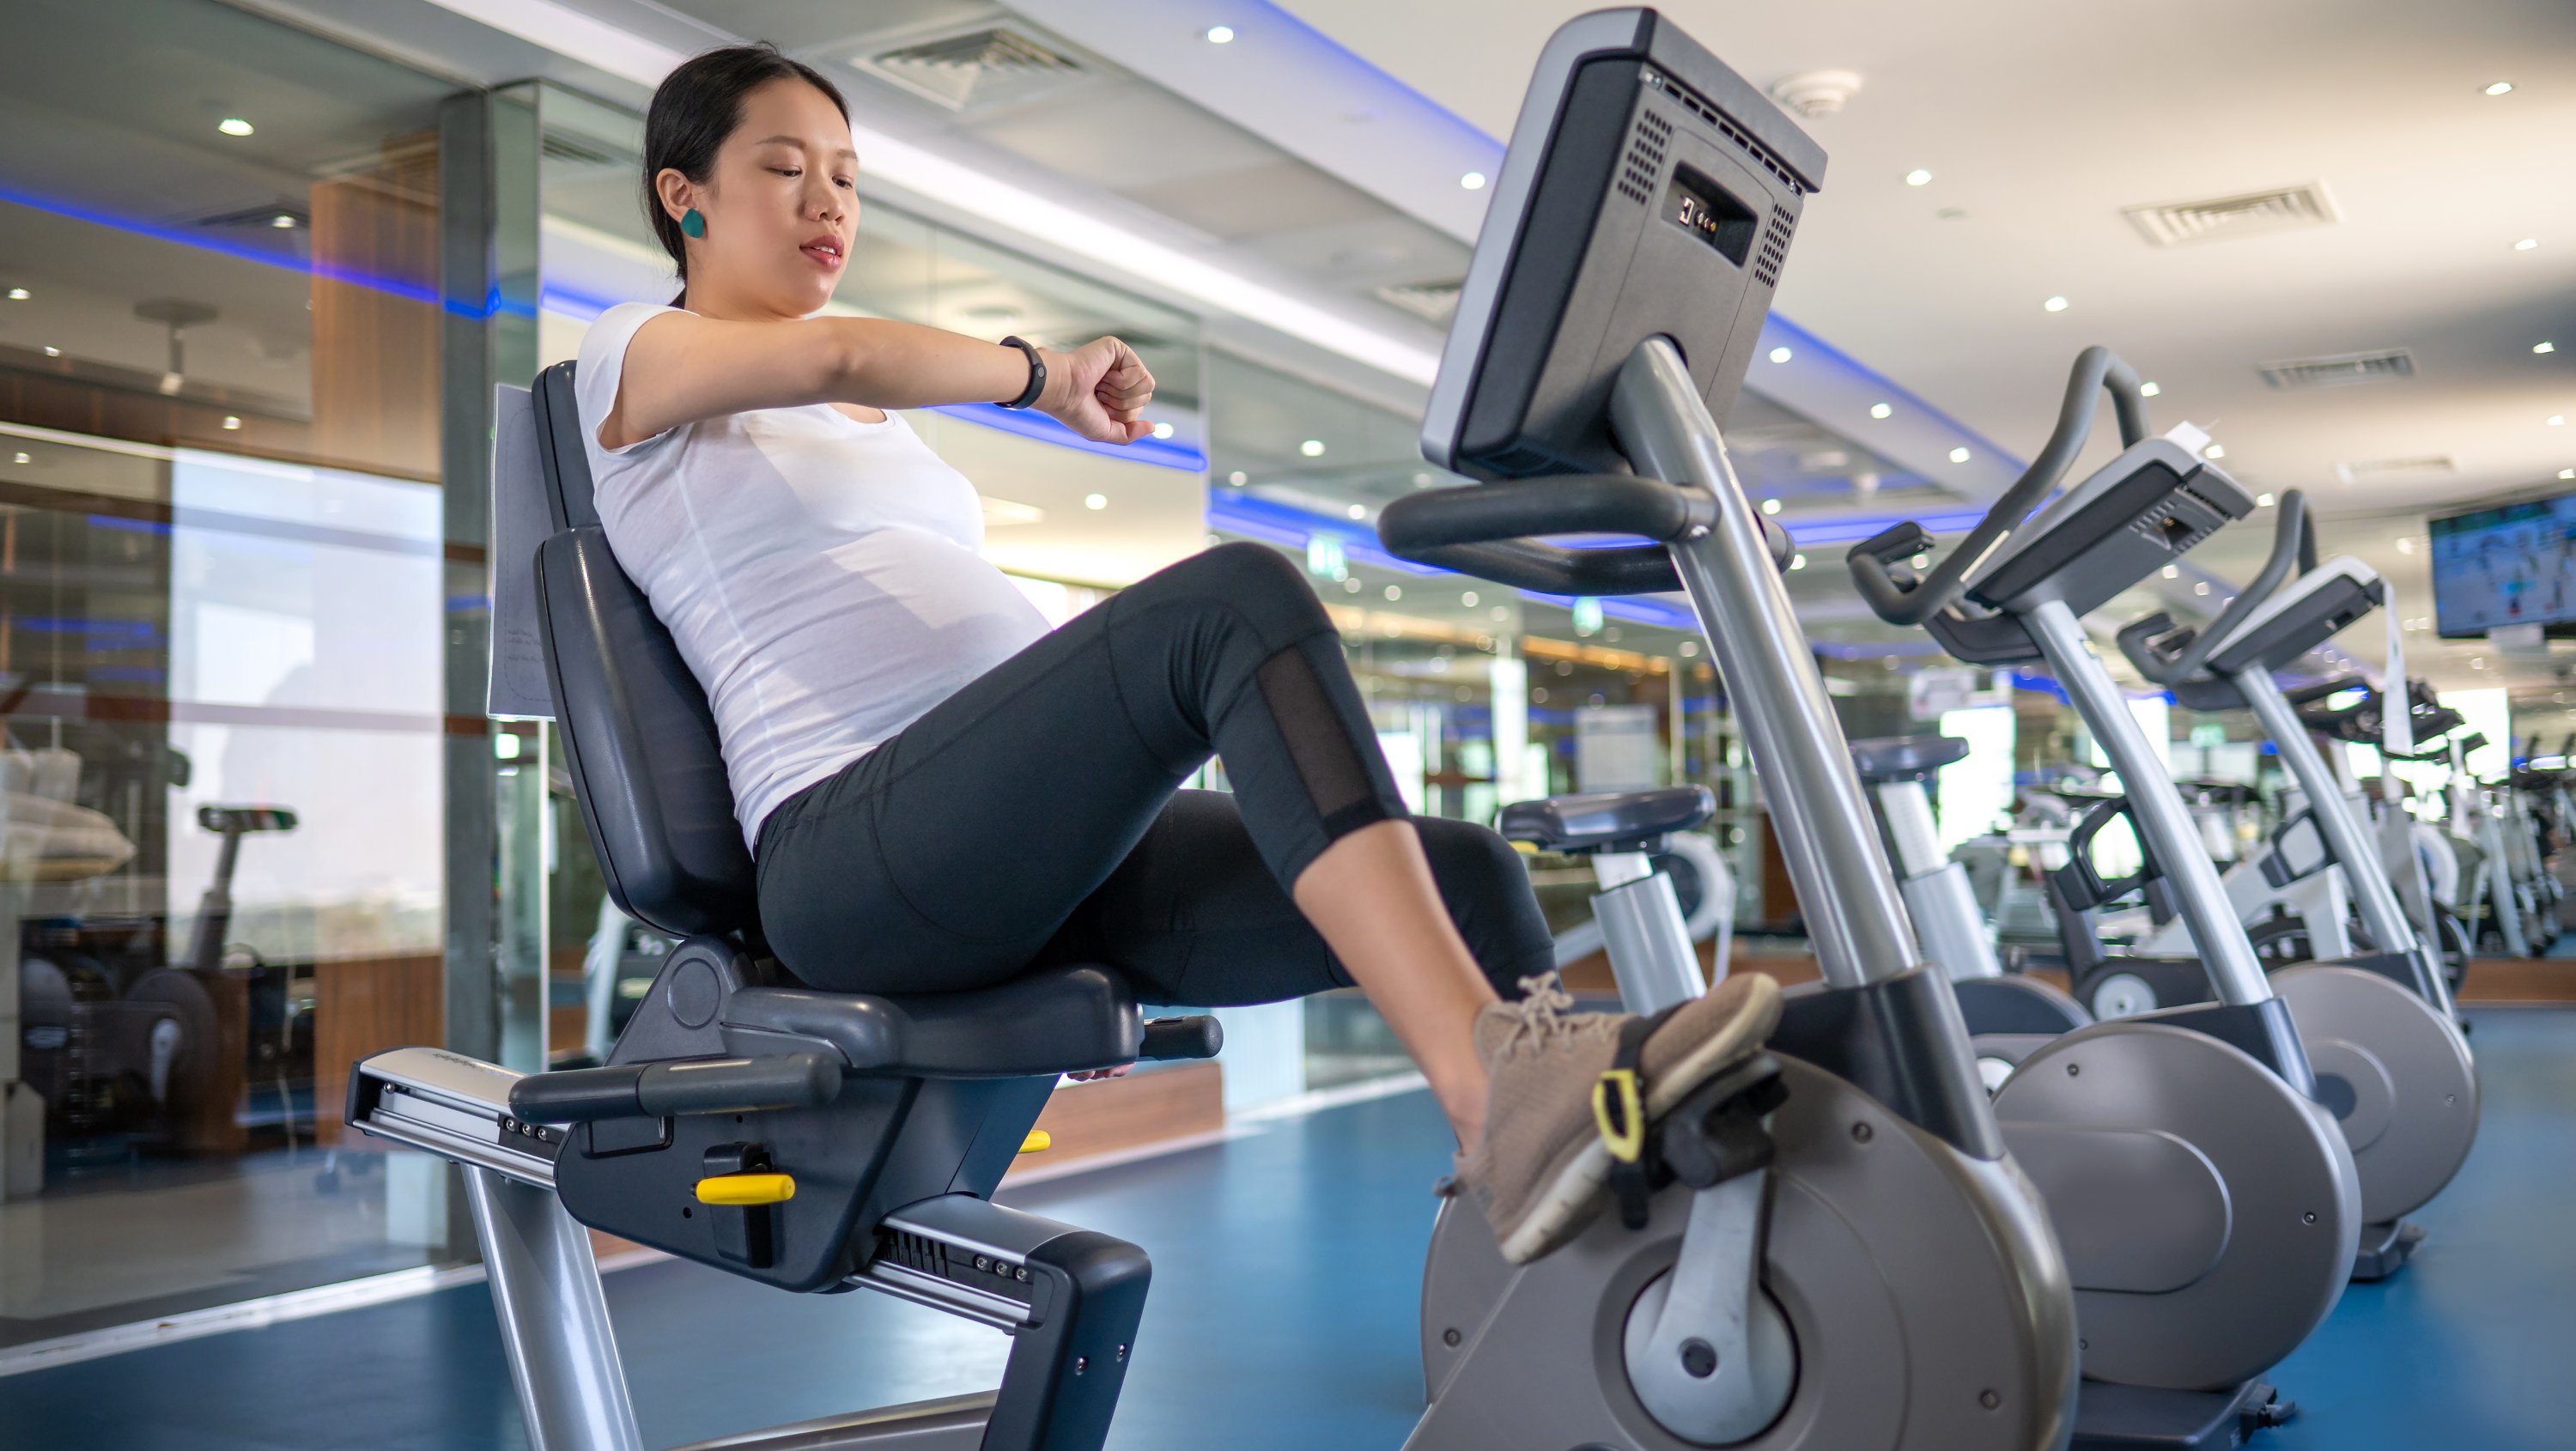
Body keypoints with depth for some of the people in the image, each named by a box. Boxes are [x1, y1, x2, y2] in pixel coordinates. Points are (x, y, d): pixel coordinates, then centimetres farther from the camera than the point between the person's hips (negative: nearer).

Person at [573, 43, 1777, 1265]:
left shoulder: (871, 417, 32)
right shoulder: (632, 363, 11)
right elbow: (835, 355, -12)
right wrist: (1044, 375, 2)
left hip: (1053, 856, 7)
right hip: (855, 853, -7)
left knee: (1468, 880, -13)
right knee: (1237, 599, -31)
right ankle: (1496, 1090, -43)